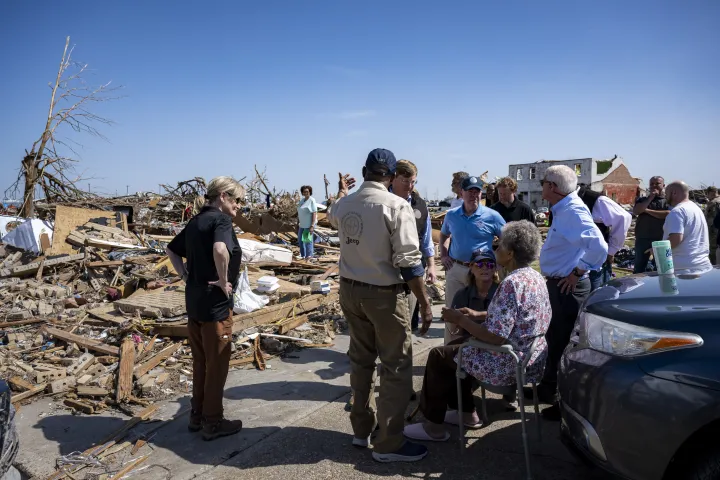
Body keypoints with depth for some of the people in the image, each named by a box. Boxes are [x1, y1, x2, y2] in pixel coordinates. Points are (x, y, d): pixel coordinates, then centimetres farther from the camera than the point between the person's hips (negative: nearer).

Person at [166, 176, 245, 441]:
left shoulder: (195, 221, 11)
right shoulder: (221, 220, -15)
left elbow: (171, 250, 21)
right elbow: (220, 250, -35)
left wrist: (186, 275, 13)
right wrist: (224, 281, -22)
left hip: (194, 301, 8)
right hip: (215, 303, -8)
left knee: (200, 362, 19)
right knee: (217, 365, 5)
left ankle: (197, 415, 31)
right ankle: (213, 422, 17)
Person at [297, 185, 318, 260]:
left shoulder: (312, 201, -11)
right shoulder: (301, 200, 12)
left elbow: (314, 213, -16)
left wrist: (312, 226, -22)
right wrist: (298, 222, 14)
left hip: (309, 224, -8)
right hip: (302, 224, 8)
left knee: (308, 241, -4)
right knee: (300, 240, 14)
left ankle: (309, 256, 4)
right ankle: (302, 255, 27)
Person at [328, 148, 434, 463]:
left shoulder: (344, 204, 3)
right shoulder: (396, 205, -17)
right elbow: (409, 262, -19)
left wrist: (341, 191, 48)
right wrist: (425, 303, -10)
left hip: (350, 290, 7)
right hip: (384, 294, -7)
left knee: (361, 360, 20)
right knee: (396, 367, 5)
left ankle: (362, 429, 33)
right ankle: (389, 444, 13)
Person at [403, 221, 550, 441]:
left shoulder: (512, 283, -26)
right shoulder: (536, 277, 5)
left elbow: (496, 337, -29)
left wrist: (461, 320, -16)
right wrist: (477, 316, 10)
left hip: (511, 364, -10)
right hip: (531, 358, 10)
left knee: (438, 356, 3)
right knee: (456, 347, 23)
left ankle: (433, 425, 16)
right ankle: (467, 413, 30)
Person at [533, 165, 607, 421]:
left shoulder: (573, 212, -22)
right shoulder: (562, 209, 9)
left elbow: (599, 247, -33)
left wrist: (578, 272, -22)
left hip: (567, 287, -10)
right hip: (557, 284, 10)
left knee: (564, 343, 1)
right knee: (554, 338, 21)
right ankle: (548, 388, 38)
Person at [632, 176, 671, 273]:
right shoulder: (643, 200, 12)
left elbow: (668, 214, -14)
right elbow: (635, 211, -7)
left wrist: (647, 210, -8)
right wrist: (650, 198, -6)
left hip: (661, 239, -2)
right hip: (642, 239, 2)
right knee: (639, 268, 8)